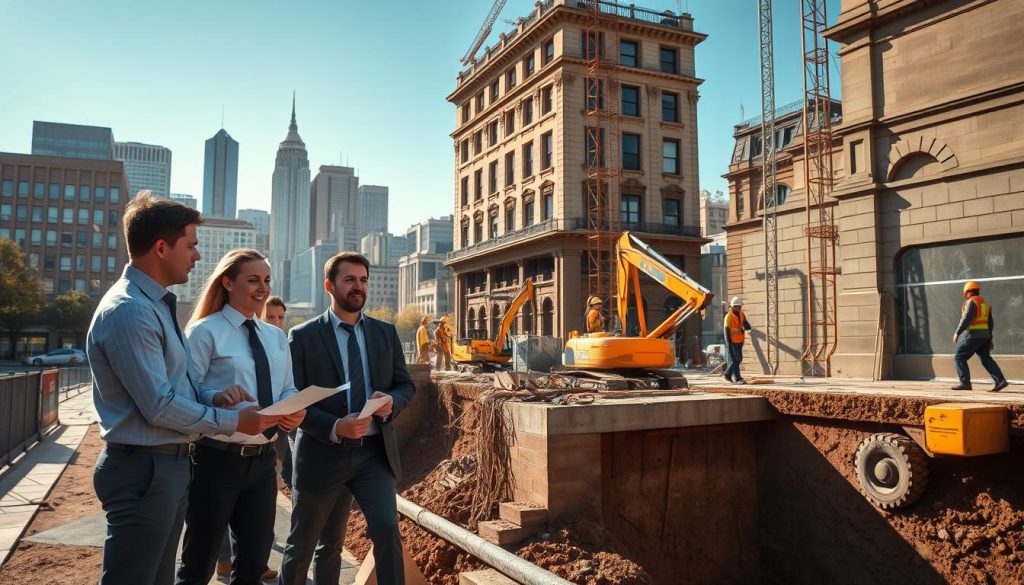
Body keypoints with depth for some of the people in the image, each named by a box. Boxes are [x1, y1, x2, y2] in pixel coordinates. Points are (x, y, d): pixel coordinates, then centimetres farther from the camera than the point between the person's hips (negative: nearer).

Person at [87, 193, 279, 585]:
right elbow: (159, 406, -22)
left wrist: (212, 399, 0)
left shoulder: (155, 304, 13)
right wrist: (233, 421, -13)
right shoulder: (129, 310, -20)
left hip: (170, 465, 10)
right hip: (144, 471, -10)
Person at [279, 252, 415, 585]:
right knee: (302, 544, 14)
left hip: (376, 452, 2)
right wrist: (334, 427, -23)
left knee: (387, 528, -14)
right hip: (324, 454, -1)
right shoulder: (304, 336, -5)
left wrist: (392, 401, -15)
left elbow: (406, 384, 8)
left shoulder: (386, 332, 6)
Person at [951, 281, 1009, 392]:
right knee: (986, 359, 9)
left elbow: (966, 319, -21)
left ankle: (965, 383, -7)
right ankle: (1000, 381, -2)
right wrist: (989, 339, 23)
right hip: (984, 335, 8)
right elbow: (990, 323, 19)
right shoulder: (985, 303, 17)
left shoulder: (971, 302, -10)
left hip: (973, 335, -8)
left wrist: (957, 332, -19)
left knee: (959, 357, -2)